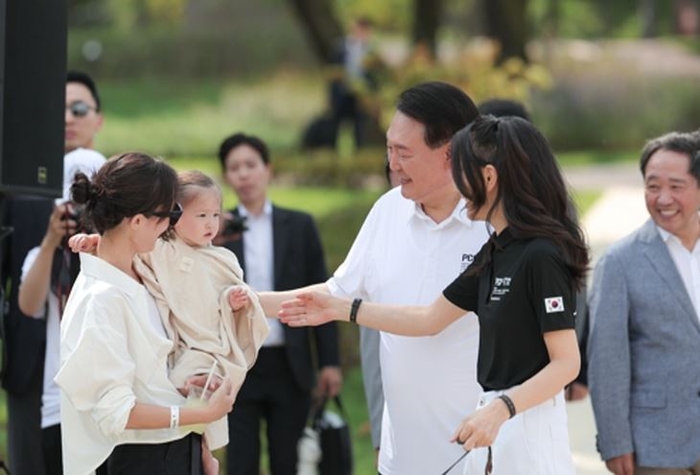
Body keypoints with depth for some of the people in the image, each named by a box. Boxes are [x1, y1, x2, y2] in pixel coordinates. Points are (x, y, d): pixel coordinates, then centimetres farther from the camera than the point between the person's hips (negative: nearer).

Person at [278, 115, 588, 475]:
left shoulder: (541, 255, -16)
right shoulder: (495, 252, 11)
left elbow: (566, 363, -18)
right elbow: (430, 319, 20)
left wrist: (500, 409, -29)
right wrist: (339, 309, 22)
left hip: (529, 426, -9)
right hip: (495, 420, 9)